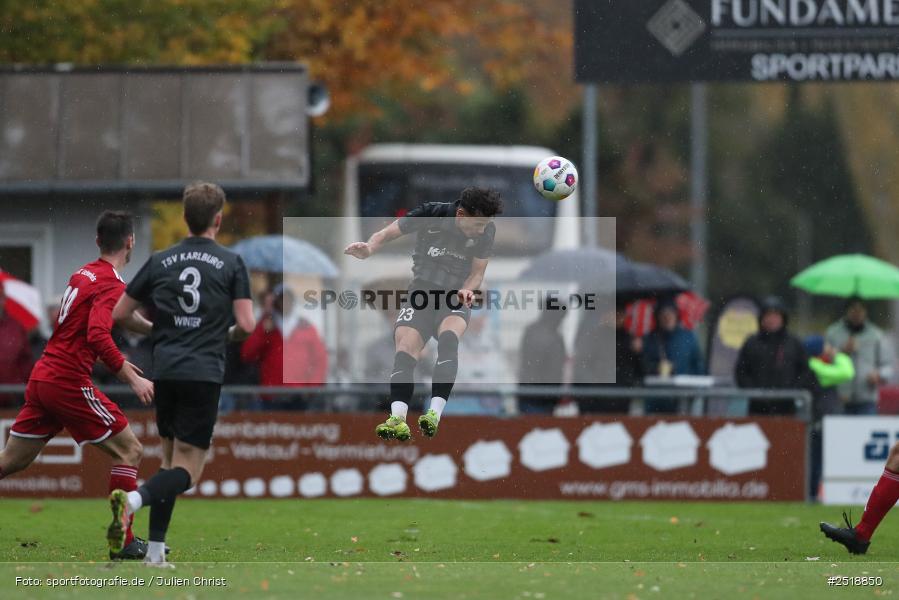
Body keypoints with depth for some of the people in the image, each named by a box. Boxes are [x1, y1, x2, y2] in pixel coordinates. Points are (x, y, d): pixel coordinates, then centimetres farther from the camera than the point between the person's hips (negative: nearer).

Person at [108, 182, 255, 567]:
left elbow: (119, 315, 11)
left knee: (170, 459, 18)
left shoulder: (160, 262, 7)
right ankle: (134, 499, -32)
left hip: (165, 372, 4)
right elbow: (246, 325, -5)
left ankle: (156, 550, 10)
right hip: (205, 373, -4)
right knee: (187, 470, -2)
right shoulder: (231, 264, 0)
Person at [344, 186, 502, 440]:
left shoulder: (486, 231, -8)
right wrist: (369, 249, -30)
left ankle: (434, 415, -40)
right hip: (421, 292, 0)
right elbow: (387, 233, -9)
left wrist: (467, 289, -21)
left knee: (448, 338, -32)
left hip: (456, 298, 0)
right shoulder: (431, 214, -14)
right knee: (405, 349, -22)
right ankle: (398, 419, -31)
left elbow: (477, 274, 2)